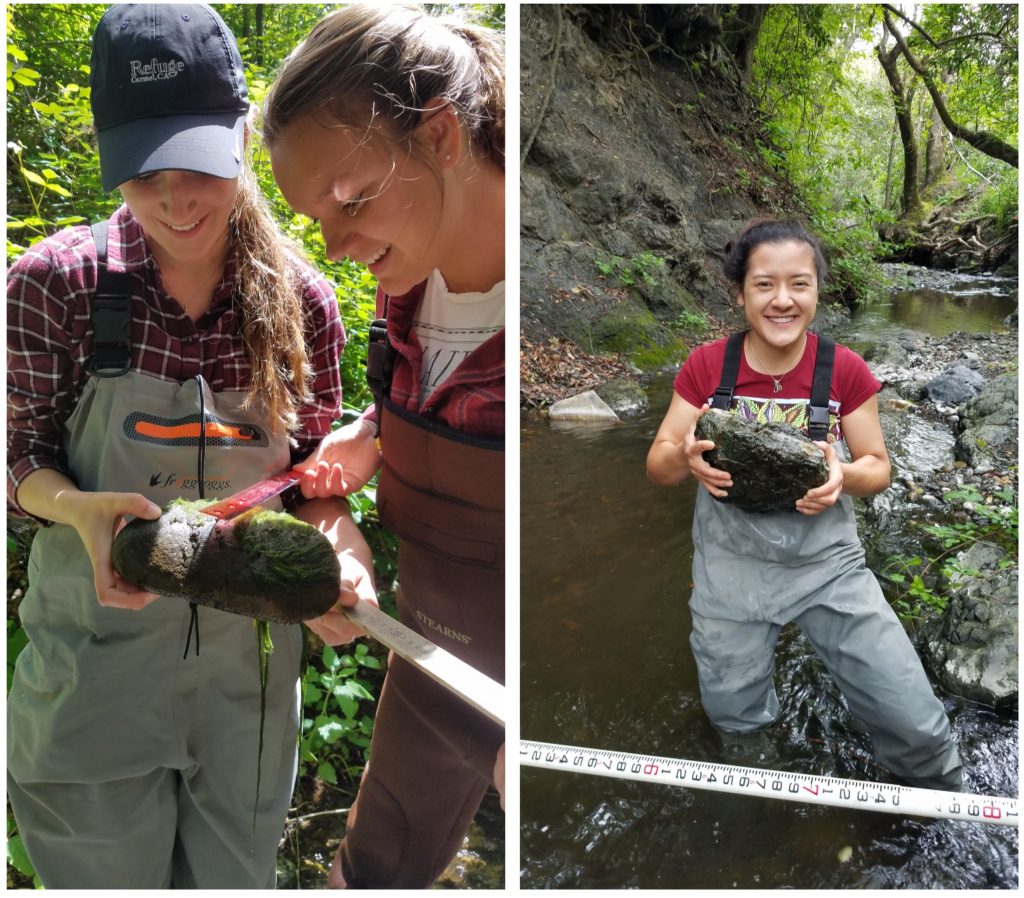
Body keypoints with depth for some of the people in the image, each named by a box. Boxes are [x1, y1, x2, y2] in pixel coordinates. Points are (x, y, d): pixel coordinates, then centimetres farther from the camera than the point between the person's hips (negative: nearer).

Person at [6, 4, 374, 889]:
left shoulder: (300, 300, -7)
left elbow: (315, 466, 0)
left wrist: (342, 549, -20)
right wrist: (79, 506, -25)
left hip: (250, 663, 2)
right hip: (97, 653, -1)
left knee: (235, 872, 23)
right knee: (107, 871, 18)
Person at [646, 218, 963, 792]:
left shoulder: (847, 370, -8)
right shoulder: (705, 367, -8)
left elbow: (879, 467, 0)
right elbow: (659, 466, -4)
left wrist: (846, 476, -24)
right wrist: (687, 457, -28)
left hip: (828, 559, 0)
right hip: (732, 564, 1)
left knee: (918, 725, -6)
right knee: (736, 720, 10)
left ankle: (940, 805, 27)